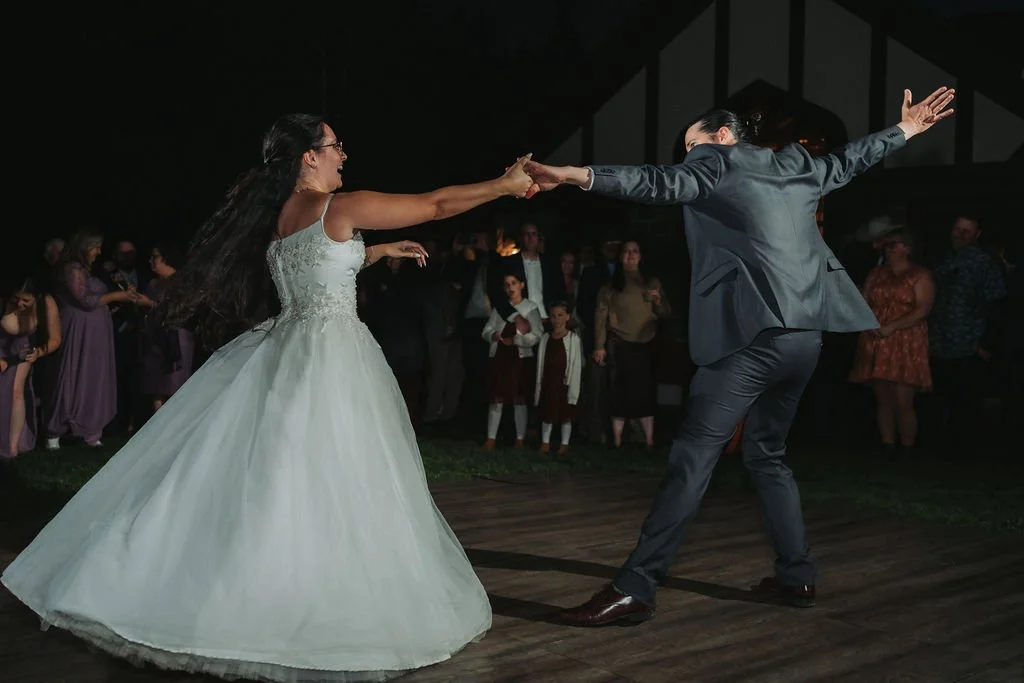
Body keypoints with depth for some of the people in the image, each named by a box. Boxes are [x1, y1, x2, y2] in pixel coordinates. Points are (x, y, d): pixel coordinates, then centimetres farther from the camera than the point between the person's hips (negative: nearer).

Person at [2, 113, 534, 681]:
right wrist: (506, 184, 1)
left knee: (262, 477, 11)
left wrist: (380, 251, 31)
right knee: (327, 483, -4)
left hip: (281, 354, 8)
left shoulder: (278, 213, 14)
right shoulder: (341, 207, -9)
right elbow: (437, 204, -7)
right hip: (330, 359, -8)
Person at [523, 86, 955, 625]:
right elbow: (849, 160, 39)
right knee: (767, 454, 22)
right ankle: (796, 575, 24)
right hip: (806, 335, 8)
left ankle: (635, 587, -16)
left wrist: (579, 175, -28)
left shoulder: (719, 162, 2)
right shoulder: (796, 166, 22)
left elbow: (664, 182, -16)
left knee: (693, 456, -12)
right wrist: (903, 131, 57)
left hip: (752, 335, -8)